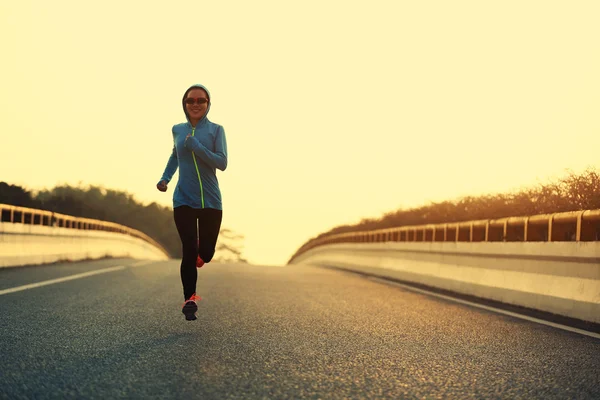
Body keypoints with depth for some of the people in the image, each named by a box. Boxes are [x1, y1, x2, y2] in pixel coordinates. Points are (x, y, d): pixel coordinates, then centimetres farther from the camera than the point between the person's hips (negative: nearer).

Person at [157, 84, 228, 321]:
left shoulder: (216, 130, -2)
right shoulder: (177, 130, 6)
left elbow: (222, 163, -12)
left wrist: (197, 147, -21)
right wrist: (165, 178, 10)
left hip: (211, 202, -1)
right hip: (184, 201, 1)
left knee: (205, 253, 4)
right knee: (189, 252, -8)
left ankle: (199, 256, 43)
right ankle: (189, 300, 7)